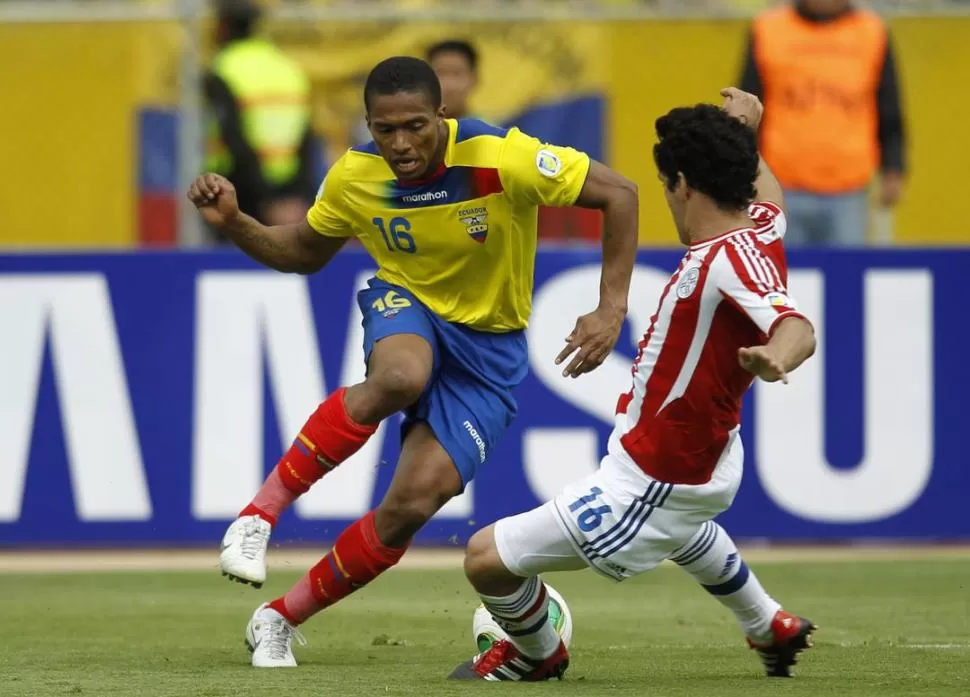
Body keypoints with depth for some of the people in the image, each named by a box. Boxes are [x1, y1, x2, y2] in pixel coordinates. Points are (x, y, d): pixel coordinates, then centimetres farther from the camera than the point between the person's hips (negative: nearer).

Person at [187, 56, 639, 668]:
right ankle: (260, 515, -28)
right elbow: (304, 253, 8)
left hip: (489, 344, -1)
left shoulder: (499, 158, -25)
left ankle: (281, 621, 1)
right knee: (399, 378, -40)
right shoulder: (355, 177, -12)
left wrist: (611, 310, -23)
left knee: (412, 505, -17)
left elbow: (619, 194, -17)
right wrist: (234, 224, -11)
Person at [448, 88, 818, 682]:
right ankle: (771, 628, 62)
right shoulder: (763, 228, -5)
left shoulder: (730, 257, -32)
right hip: (710, 459, 10)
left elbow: (797, 325, -49)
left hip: (652, 487, -10)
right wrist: (745, 138, 28)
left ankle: (538, 654, 24)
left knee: (487, 557, -5)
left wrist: (777, 358, -68)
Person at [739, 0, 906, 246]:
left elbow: (889, 115, 10)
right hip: (783, 191, 0)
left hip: (847, 194, 0)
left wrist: (892, 171, 1)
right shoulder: (768, 30, 5)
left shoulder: (872, 32, 8)